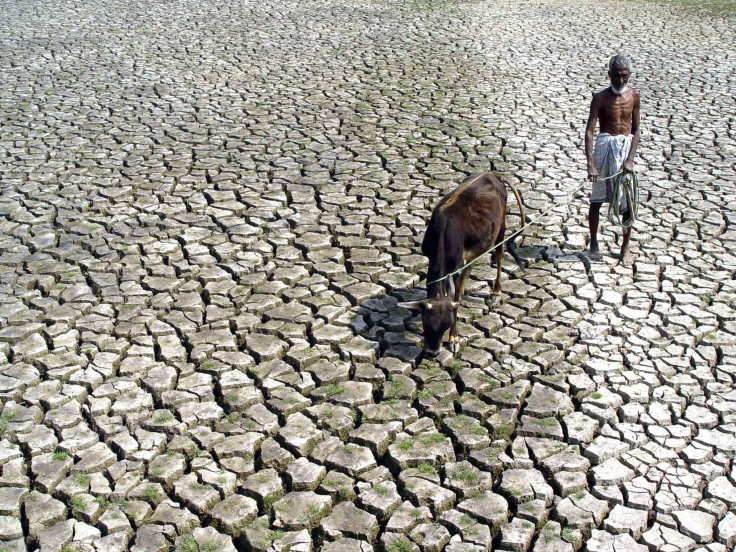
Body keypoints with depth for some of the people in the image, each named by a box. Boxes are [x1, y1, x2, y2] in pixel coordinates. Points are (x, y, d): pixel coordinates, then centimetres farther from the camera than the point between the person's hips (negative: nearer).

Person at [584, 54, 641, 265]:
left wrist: (630, 159, -9)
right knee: (597, 199, 5)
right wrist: (591, 164, -26)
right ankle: (594, 243, 22)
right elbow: (589, 131, -15)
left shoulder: (634, 96, 3)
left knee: (628, 201, 3)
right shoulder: (601, 98, -7)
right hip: (605, 147, -2)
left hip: (626, 147, 2)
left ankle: (625, 247, 18)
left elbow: (635, 130, 5)